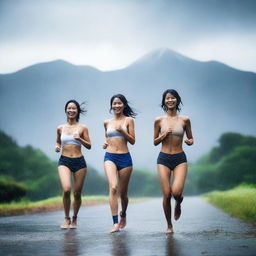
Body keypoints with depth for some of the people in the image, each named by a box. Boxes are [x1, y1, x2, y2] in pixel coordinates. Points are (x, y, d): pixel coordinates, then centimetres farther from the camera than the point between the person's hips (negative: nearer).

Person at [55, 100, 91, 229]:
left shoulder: (82, 128, 3)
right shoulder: (60, 128, 8)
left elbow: (89, 146, 5)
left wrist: (79, 139, -12)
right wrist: (57, 147, 2)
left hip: (79, 161, 0)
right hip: (64, 161, 0)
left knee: (77, 193, 4)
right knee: (66, 189, -21)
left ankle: (74, 219, 26)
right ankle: (66, 218, -2)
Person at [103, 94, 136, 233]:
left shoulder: (128, 120, 4)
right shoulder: (107, 122, 12)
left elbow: (132, 141, 0)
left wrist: (122, 130, -14)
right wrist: (105, 142, 7)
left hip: (125, 158, -1)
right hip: (110, 157, 1)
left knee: (123, 192, 10)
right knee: (113, 187, -21)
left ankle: (123, 215, 40)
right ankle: (115, 223, -25)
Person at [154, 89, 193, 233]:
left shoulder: (185, 120, 3)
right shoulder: (159, 121, 3)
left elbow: (190, 139, 12)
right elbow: (155, 142, 9)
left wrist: (189, 142, -11)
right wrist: (164, 134, -9)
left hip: (180, 158, -1)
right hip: (164, 158, 1)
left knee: (176, 192, -20)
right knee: (166, 194, -4)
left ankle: (178, 205, 19)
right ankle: (169, 225, 15)